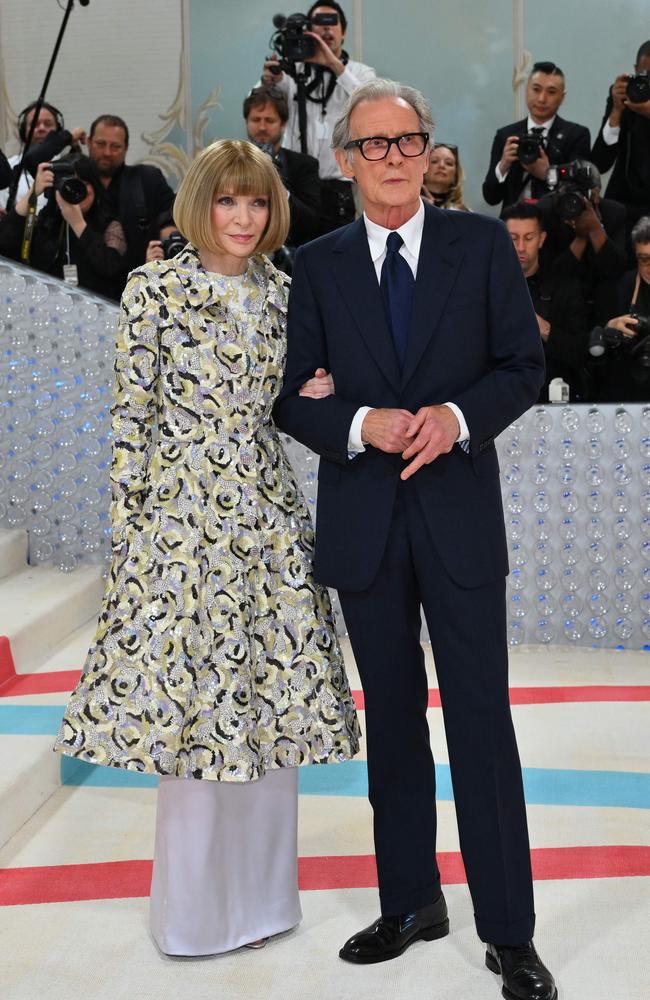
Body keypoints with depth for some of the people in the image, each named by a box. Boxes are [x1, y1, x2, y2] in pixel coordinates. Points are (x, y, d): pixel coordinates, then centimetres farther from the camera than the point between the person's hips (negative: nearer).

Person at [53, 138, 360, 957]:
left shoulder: (283, 293, 11)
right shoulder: (155, 289, -3)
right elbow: (132, 414, -5)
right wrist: (126, 526, -8)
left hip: (268, 516, 5)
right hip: (183, 514, -5)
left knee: (270, 690, 8)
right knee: (192, 694, 0)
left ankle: (259, 891, 25)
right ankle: (195, 906, 18)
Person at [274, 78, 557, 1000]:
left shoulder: (482, 244, 2)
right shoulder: (317, 266, 5)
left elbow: (524, 364, 2)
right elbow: (293, 398, 4)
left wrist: (458, 417, -16)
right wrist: (360, 426, -16)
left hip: (459, 512, -2)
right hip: (363, 519, 2)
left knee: (482, 719, -1)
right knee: (392, 718, 12)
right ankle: (411, 903, 28)